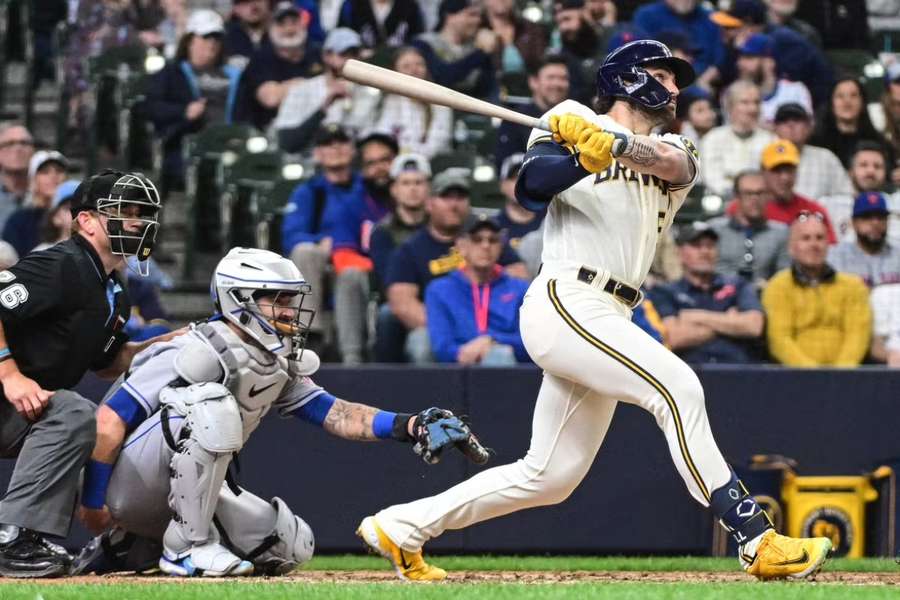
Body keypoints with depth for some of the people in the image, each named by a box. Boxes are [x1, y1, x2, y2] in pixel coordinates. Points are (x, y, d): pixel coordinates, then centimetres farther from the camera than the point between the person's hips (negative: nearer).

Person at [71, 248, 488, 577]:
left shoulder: (279, 366, 6)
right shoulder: (203, 353, -22)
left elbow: (332, 413, -1)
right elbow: (110, 420, -24)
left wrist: (408, 426, -16)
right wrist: (93, 502, -22)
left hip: (183, 490, 9)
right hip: (130, 486, -9)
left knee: (291, 545, 3)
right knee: (211, 403, -30)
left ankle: (134, 549, 11)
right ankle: (187, 547, -22)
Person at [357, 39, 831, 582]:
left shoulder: (676, 151, 18)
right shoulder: (569, 122, 5)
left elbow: (671, 162, -8)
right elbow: (531, 188, -13)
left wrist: (617, 142, -27)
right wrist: (582, 159, -31)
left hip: (607, 322, 7)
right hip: (566, 304, -7)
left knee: (550, 477, 9)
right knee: (677, 386, -23)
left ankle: (401, 527, 20)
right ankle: (757, 540, -26)